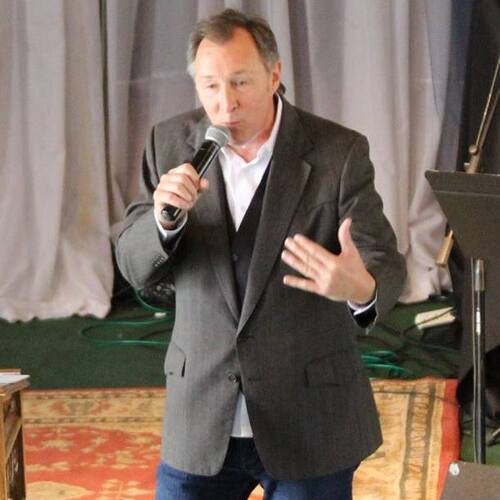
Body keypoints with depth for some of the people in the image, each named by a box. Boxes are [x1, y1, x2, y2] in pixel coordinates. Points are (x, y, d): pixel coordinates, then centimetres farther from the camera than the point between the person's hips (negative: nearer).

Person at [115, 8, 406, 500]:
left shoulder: (340, 152, -10)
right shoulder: (171, 143, -1)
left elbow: (385, 264, -13)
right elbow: (134, 265, 3)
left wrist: (361, 289, -38)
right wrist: (164, 217, -20)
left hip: (310, 420, -2)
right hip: (200, 421, 2)